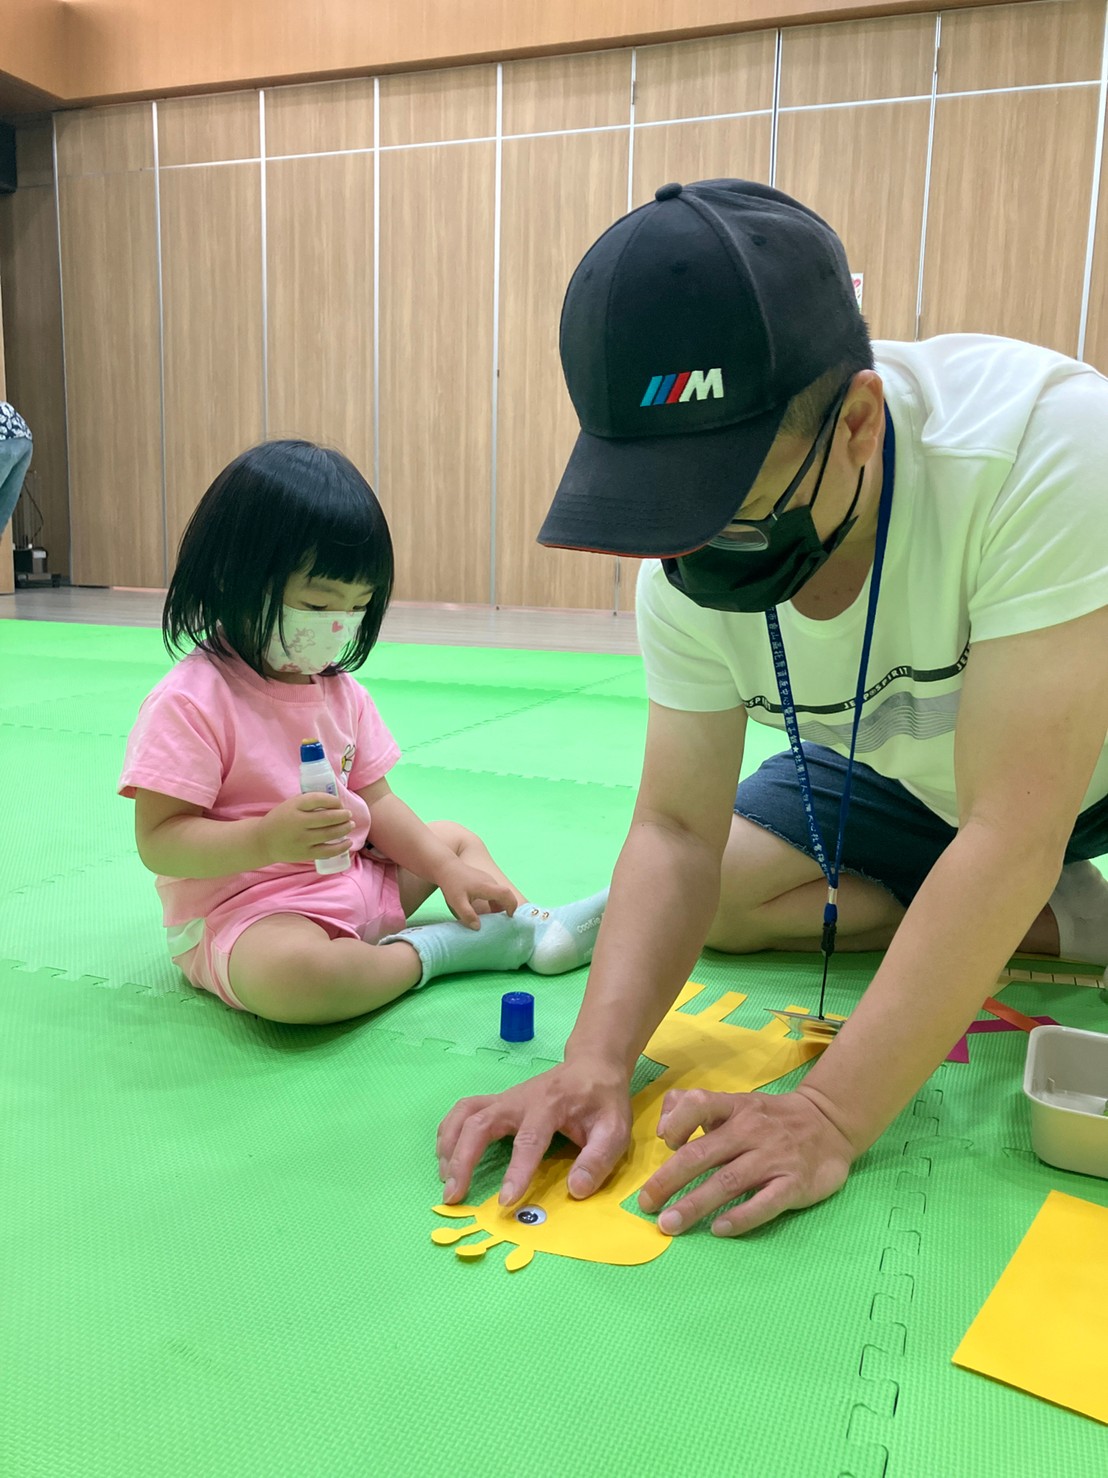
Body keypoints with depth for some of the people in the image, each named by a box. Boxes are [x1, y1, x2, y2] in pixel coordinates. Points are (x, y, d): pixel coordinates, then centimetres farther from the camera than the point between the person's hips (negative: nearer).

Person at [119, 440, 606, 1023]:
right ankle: (428, 951, -15)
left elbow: (376, 801, 11)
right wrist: (267, 838, -35)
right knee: (290, 972, -39)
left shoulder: (340, 690, 7)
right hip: (239, 909, -8)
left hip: (353, 883, 8)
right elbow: (158, 841, -20)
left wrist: (447, 870, 0)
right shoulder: (191, 701, -18)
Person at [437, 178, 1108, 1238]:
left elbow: (1011, 835, -39)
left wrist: (831, 1116, -39)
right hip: (913, 768, 4)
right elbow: (678, 832, -18)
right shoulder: (689, 563, -23)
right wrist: (595, 1063, -32)